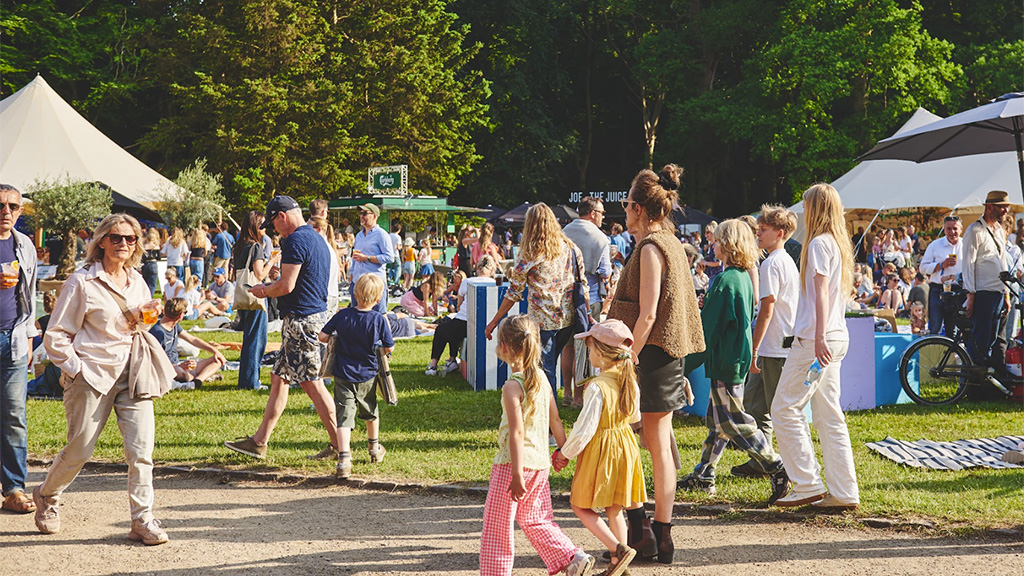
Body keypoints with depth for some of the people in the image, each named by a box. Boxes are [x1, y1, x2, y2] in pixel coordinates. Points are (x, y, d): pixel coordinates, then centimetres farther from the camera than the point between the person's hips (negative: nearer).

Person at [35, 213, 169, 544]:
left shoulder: (137, 282, 12)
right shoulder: (82, 282, -5)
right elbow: (55, 336, -3)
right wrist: (76, 368, -10)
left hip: (132, 373, 4)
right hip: (92, 375, -4)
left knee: (141, 448, -8)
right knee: (79, 451, 5)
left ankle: (142, 520, -1)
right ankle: (46, 496, 33)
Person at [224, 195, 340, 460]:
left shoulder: (296, 241, -16)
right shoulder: (317, 239, 16)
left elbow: (286, 286, -21)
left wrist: (264, 291, -2)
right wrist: (271, 289, 21)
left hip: (301, 319, -11)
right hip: (317, 315, 11)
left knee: (312, 384, -7)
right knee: (278, 378, 14)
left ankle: (339, 445, -4)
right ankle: (259, 442, 19)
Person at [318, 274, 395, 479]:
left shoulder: (342, 315, -6)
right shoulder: (379, 319, -10)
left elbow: (322, 336, -5)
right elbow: (389, 348, -5)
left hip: (343, 376, -1)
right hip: (367, 376, 1)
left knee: (344, 416, -6)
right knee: (370, 411, 24)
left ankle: (344, 459, -23)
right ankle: (374, 448, 43)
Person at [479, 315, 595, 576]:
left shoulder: (512, 387, -16)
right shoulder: (541, 378, 5)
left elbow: (517, 432, -21)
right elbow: (555, 419, 12)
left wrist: (517, 474, -21)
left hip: (513, 462, -8)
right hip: (540, 462, 8)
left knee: (496, 526, 3)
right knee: (536, 520, 19)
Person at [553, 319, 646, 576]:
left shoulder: (597, 387, -22)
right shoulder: (630, 382, -1)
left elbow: (584, 430, -21)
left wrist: (565, 454, -7)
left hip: (600, 449, -7)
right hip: (625, 447, 7)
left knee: (581, 506, 6)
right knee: (614, 510, 17)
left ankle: (618, 549, -9)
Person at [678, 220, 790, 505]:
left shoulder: (725, 281, -17)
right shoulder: (745, 278, 10)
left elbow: (707, 328, -16)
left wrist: (688, 362, -10)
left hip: (725, 360, -10)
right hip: (739, 358, 10)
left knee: (732, 420, -7)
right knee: (717, 418, 14)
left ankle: (777, 469, -11)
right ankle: (703, 476, 21)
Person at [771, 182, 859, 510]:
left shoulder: (819, 243, -9)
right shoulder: (839, 243, 18)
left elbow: (821, 291, -19)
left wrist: (818, 337, -25)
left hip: (816, 338, -9)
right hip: (837, 337, 9)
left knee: (785, 409, -3)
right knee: (828, 414, 9)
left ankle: (808, 485, -4)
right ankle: (844, 492, 6)